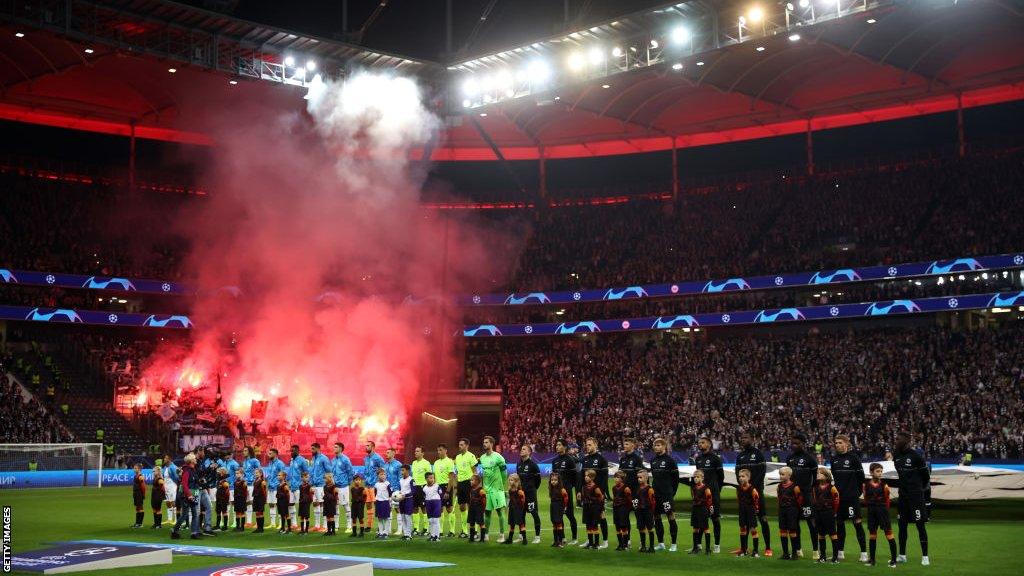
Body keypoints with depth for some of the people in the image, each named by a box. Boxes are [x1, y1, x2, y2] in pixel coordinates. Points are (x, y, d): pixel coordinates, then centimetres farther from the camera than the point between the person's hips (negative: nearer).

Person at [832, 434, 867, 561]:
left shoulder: (853, 458, -6)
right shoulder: (834, 459, 10)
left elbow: (860, 475, -4)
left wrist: (858, 491, -1)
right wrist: (837, 489, 13)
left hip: (852, 496, -6)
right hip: (838, 496, 6)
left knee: (857, 522, -7)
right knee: (839, 523, 10)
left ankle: (864, 552, -5)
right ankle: (840, 552, 18)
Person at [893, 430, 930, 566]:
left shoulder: (915, 455, -13)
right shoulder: (896, 455, 7)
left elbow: (925, 475, -6)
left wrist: (925, 491, 0)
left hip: (916, 496, -7)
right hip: (903, 495, 7)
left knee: (920, 525, -4)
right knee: (902, 525, 10)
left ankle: (925, 556, 0)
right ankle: (902, 555, 18)